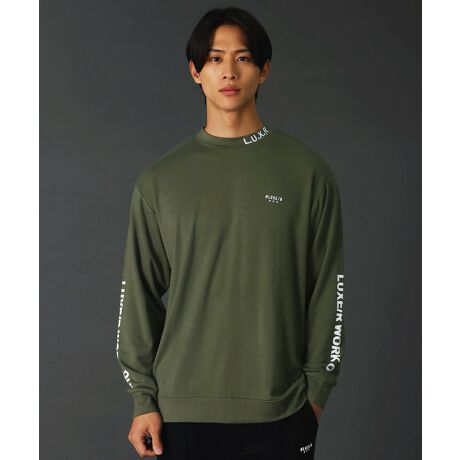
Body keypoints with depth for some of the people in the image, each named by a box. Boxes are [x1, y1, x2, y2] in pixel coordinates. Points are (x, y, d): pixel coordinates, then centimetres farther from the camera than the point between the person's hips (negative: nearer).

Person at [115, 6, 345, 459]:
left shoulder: (309, 171, 1)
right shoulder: (159, 180, 4)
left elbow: (327, 290, 3)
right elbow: (139, 294, 5)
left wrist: (317, 387, 1)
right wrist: (142, 397, 2)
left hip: (280, 411, -1)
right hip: (183, 409, 1)